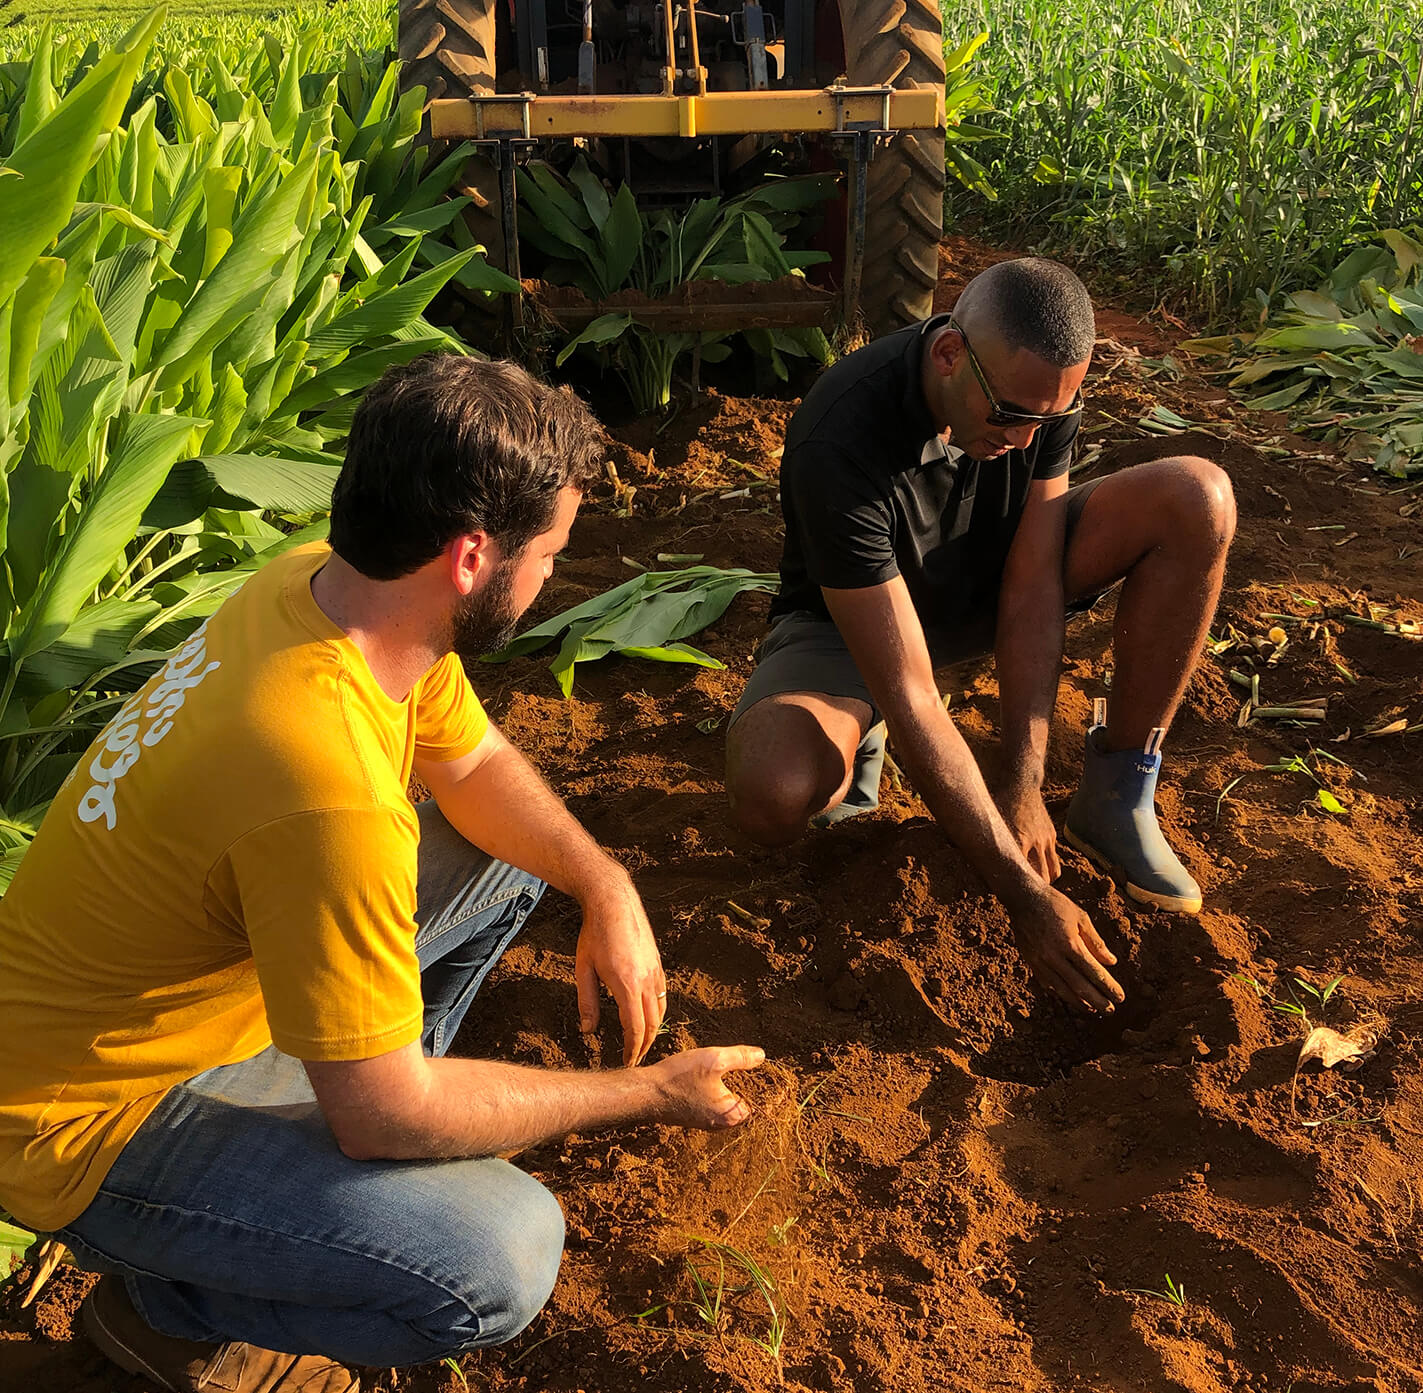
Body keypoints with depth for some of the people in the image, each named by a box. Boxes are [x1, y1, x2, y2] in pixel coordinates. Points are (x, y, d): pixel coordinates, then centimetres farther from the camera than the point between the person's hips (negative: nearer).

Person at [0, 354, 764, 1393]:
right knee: (501, 1260, -25)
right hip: (102, 1122, -8)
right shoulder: (330, 788, -37)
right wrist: (652, 1094, -16)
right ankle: (169, 1307, 1)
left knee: (515, 855, 10)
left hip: (220, 980, 9)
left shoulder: (322, 581, -10)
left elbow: (476, 765, 8)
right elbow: (385, 1113, -26)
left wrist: (608, 888, -8)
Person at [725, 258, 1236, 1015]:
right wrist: (1025, 895, -36)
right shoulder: (838, 445, -38)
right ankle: (853, 753, 1)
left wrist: (1022, 788, -22)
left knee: (1200, 499, -20)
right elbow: (909, 701, -38)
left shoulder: (1044, 385, -21)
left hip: (987, 578, 5)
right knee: (770, 797, -38)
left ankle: (1115, 795, -9)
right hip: (849, 618, -5)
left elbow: (1031, 589, -17)